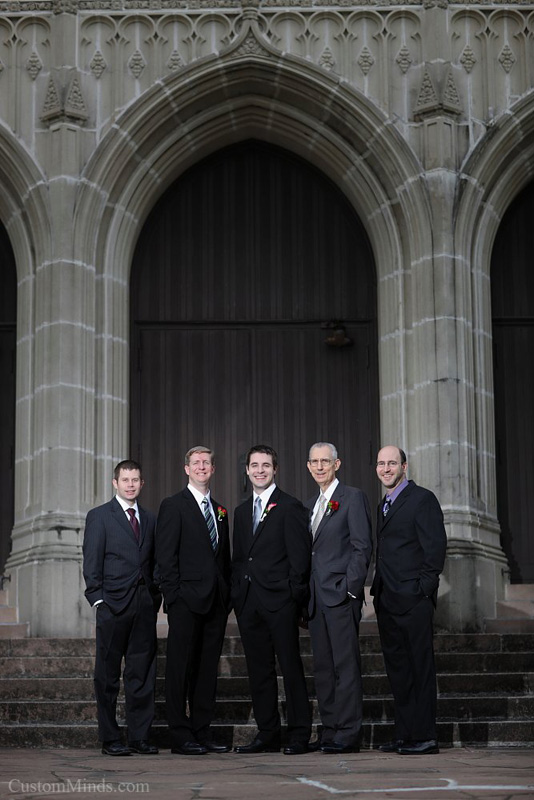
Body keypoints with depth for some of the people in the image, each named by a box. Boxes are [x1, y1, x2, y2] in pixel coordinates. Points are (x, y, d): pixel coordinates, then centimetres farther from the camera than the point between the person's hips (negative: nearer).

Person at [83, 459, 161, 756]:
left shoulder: (150, 519, 16)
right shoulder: (99, 517, 2)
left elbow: (154, 562, 16)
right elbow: (92, 562, -2)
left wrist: (156, 597, 7)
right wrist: (98, 598, -10)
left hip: (145, 606, 4)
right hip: (113, 605, -4)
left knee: (143, 674, 4)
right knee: (108, 675, 0)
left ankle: (140, 737, 10)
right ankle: (110, 739, 6)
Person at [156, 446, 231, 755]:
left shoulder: (220, 510, 18)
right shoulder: (173, 506, -2)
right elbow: (165, 556, -7)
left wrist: (227, 595, 11)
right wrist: (174, 595, -14)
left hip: (216, 601, 6)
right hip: (186, 600, -6)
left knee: (208, 668, 8)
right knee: (181, 668, -3)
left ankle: (203, 733, 14)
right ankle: (181, 736, 0)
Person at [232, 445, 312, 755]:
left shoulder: (290, 507, -2)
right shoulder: (242, 511, 18)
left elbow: (300, 555, -6)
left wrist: (295, 596, -12)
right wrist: (237, 594, 10)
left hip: (279, 600, -6)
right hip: (248, 601, 6)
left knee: (291, 667, -4)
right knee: (259, 670, 8)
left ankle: (300, 735, 0)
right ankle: (268, 734, 14)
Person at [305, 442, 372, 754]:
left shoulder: (354, 498, -2)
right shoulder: (309, 505, 20)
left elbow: (363, 547, -8)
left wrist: (351, 588, -15)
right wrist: (304, 595, 12)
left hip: (341, 596, -7)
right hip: (316, 598, 7)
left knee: (346, 665, -7)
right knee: (323, 666, 8)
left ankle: (348, 733, -5)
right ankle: (330, 731, 13)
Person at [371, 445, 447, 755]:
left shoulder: (422, 499, -5)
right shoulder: (384, 505, 20)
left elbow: (436, 545, -10)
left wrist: (424, 588, -15)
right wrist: (378, 590, 12)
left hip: (413, 600, -8)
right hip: (388, 601, 8)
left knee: (420, 667, -5)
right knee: (397, 668, 10)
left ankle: (425, 737, -3)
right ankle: (405, 735, 14)